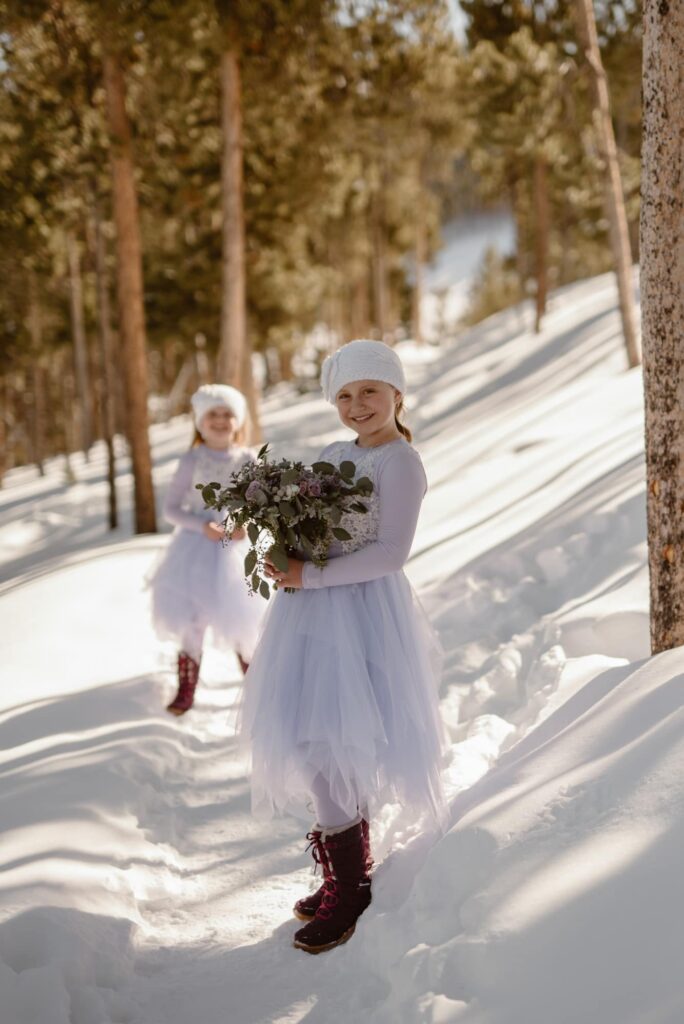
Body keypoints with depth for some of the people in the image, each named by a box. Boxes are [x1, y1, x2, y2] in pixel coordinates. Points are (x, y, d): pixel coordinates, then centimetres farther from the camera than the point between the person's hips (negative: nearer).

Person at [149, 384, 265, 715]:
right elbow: (171, 508, -3)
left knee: (241, 622, 9)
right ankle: (186, 691, 16)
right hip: (197, 549, -1)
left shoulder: (246, 460, -2)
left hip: (235, 548, 1)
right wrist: (203, 526, -18)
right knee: (192, 621, 3)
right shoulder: (192, 460, -6)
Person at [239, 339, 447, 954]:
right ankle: (348, 873, 22)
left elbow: (391, 552, -17)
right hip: (315, 611, 8)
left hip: (359, 610, -8)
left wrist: (309, 576, -18)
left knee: (324, 747, -11)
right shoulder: (334, 454, 13)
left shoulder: (400, 461, -10)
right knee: (322, 747, 10)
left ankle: (350, 886, 2)